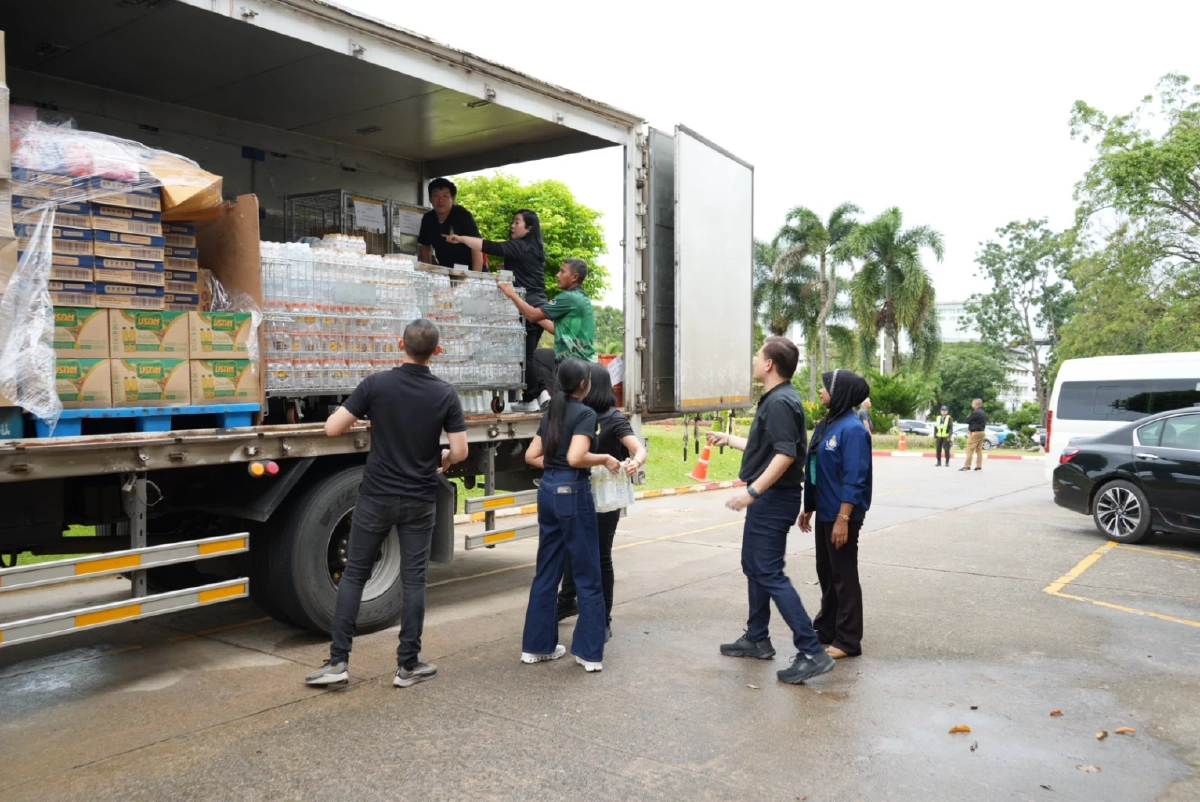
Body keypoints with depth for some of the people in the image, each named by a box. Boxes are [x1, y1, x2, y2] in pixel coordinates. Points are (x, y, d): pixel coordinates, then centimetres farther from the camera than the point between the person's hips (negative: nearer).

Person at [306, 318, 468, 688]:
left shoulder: (376, 384, -9)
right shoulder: (445, 394, -6)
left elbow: (333, 429, -8)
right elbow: (460, 451, -6)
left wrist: (346, 410, 13)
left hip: (377, 496, 0)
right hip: (419, 500, 1)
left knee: (354, 574, 10)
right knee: (413, 580, 7)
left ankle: (338, 660, 10)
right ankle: (408, 665, 12)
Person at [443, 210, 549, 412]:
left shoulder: (519, 247, -9)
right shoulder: (534, 249, 17)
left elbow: (490, 247, -17)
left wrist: (461, 239, -15)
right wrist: (508, 268, 17)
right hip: (538, 306, 9)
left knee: (525, 355, -3)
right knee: (528, 354, 14)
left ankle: (530, 400, 1)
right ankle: (541, 392, 11)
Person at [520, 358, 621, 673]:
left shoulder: (552, 412, 13)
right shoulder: (586, 413, -10)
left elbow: (531, 456, 13)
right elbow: (575, 457, -23)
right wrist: (604, 459, -9)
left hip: (548, 490, 8)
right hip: (572, 492, -8)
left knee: (546, 571, 13)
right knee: (587, 575, 2)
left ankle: (536, 645, 19)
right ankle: (589, 651, 5)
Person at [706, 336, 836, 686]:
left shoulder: (781, 402, -19)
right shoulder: (774, 400, 14)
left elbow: (785, 454, -28)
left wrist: (751, 491, -29)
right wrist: (728, 439, 35)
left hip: (773, 499, -11)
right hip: (767, 498, 11)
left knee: (770, 573, -10)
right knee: (754, 567, 18)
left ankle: (812, 651, -7)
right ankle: (757, 638, 29)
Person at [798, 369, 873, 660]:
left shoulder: (852, 429, -17)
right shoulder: (825, 424, 9)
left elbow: (854, 480, -21)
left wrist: (843, 519, -23)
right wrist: (808, 508, 17)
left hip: (842, 516, -9)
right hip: (824, 513, 9)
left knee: (844, 576, 1)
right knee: (826, 573, 18)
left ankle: (848, 641, 12)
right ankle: (826, 628, 32)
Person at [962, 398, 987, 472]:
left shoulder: (975, 412, -16)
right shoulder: (983, 413, 15)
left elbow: (968, 421, -12)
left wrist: (968, 417, 12)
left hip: (975, 432, -9)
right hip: (981, 432, 9)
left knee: (970, 449, -8)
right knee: (979, 449, 10)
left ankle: (967, 466, -11)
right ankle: (979, 466, 9)